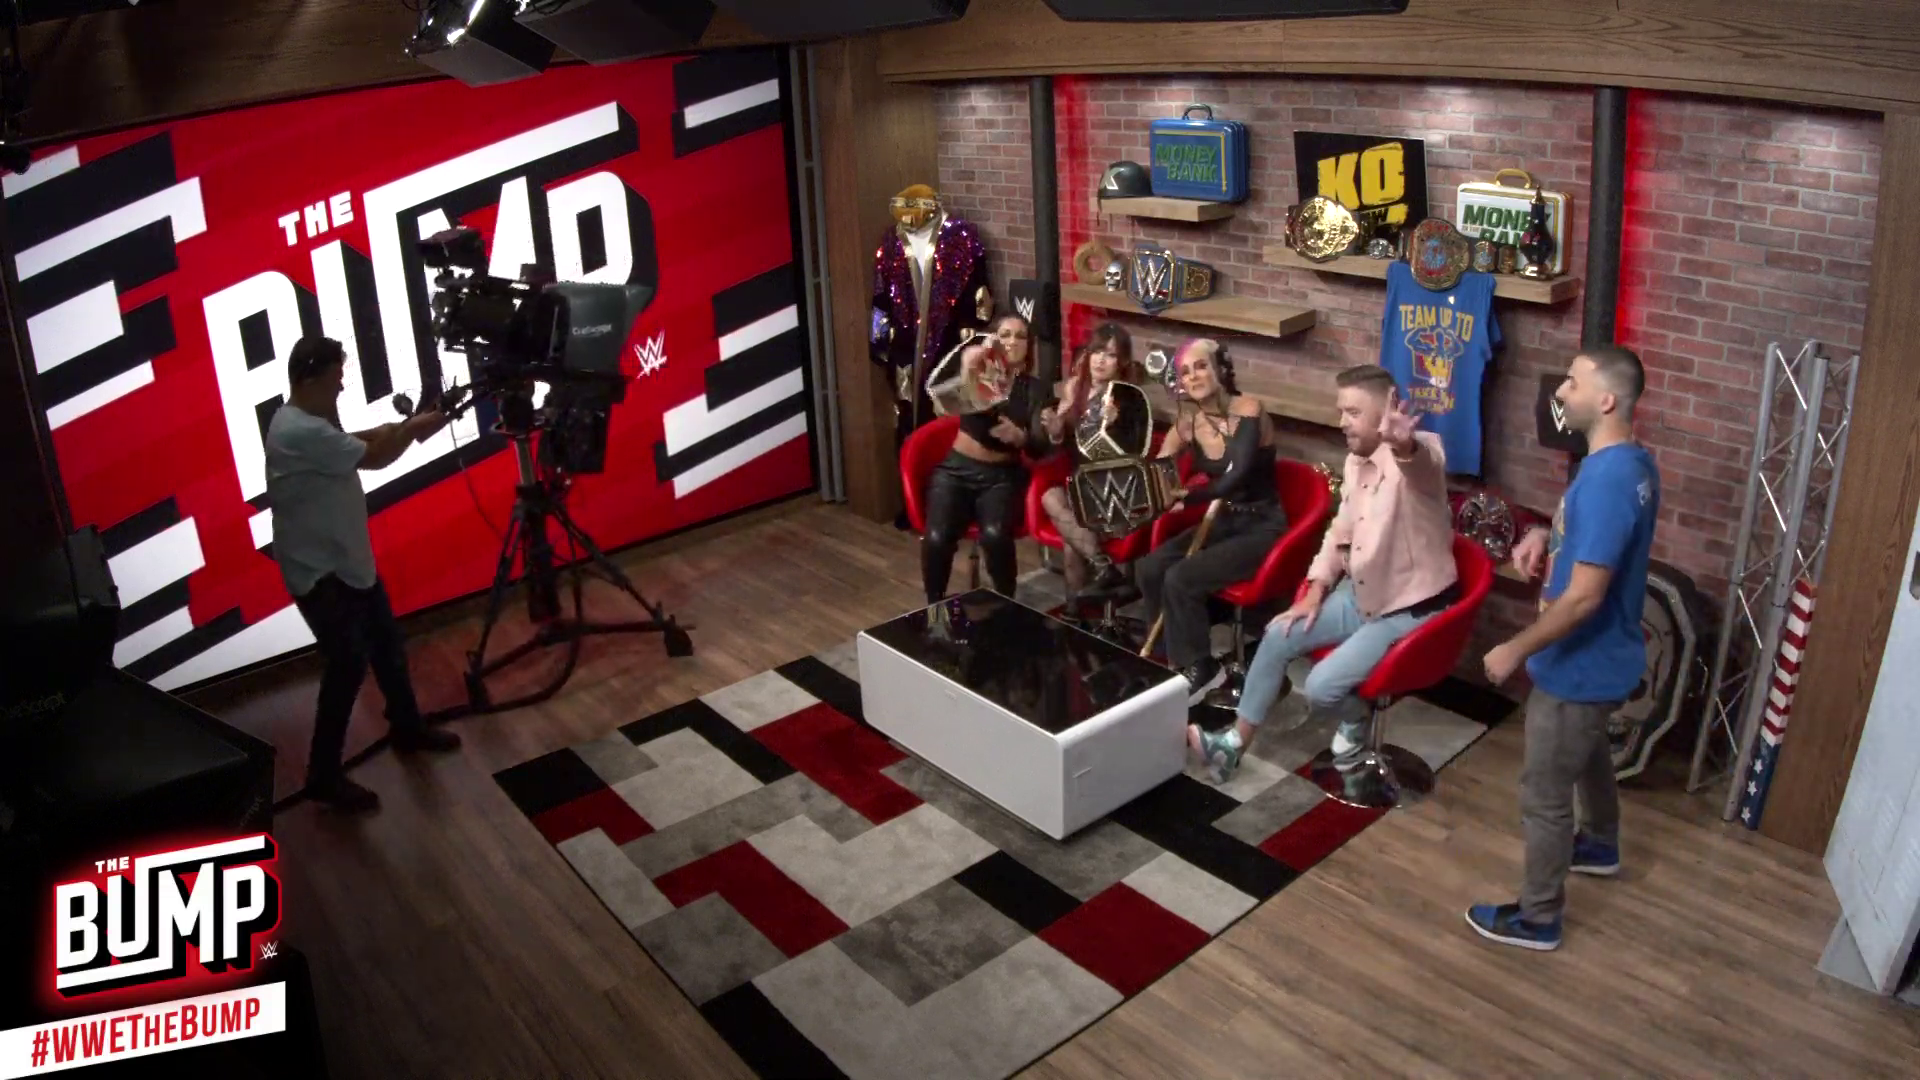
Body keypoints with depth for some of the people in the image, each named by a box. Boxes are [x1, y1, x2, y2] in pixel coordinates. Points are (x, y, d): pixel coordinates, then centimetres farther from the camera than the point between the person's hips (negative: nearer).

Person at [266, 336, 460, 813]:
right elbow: (373, 458, -22)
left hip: (348, 561, 10)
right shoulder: (300, 432, -26)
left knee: (388, 645, 19)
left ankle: (407, 727, 38)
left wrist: (397, 428, 0)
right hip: (319, 572, -10)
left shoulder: (309, 421, 6)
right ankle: (324, 775, 6)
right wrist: (414, 429, -7)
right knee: (348, 665, -5)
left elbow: (353, 445, 16)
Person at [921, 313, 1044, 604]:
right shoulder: (978, 370, 3)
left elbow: (1041, 443, -7)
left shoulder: (1034, 390, 6)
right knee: (937, 537, -27)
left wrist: (1019, 437, -31)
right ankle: (934, 606, -2)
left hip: (1002, 476, 0)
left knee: (995, 535, -31)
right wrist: (967, 369, -42)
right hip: (957, 469, 0)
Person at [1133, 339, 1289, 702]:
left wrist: (1184, 497, -41)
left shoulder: (1247, 411, -19)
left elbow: (1234, 480, -31)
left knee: (1180, 579, -23)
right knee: (1149, 568, -14)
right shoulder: (1188, 421, 0)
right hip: (1222, 522, 6)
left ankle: (1198, 669, -1)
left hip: (1261, 528, -6)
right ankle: (1176, 658, 5)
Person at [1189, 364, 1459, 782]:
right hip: (1359, 593, 8)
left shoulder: (1420, 453, -24)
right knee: (1278, 636, -1)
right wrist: (1315, 594, 5)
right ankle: (1234, 742, 11)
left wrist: (1402, 443, -76)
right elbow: (1340, 532, 14)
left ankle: (1355, 725, 18)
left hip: (1410, 610, -8)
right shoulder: (1355, 461, 4)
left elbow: (1421, 460, -51)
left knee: (1322, 687, -18)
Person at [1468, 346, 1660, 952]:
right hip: (1608, 655, 10)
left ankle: (1537, 919, 21)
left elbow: (1583, 597, -31)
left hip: (1580, 665, -10)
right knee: (1589, 753, 33)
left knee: (1543, 795, 5)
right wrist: (1546, 537, 1)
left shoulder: (1605, 479, -31)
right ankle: (1600, 845, 57)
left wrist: (1515, 651, -21)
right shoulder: (1635, 463, 0)